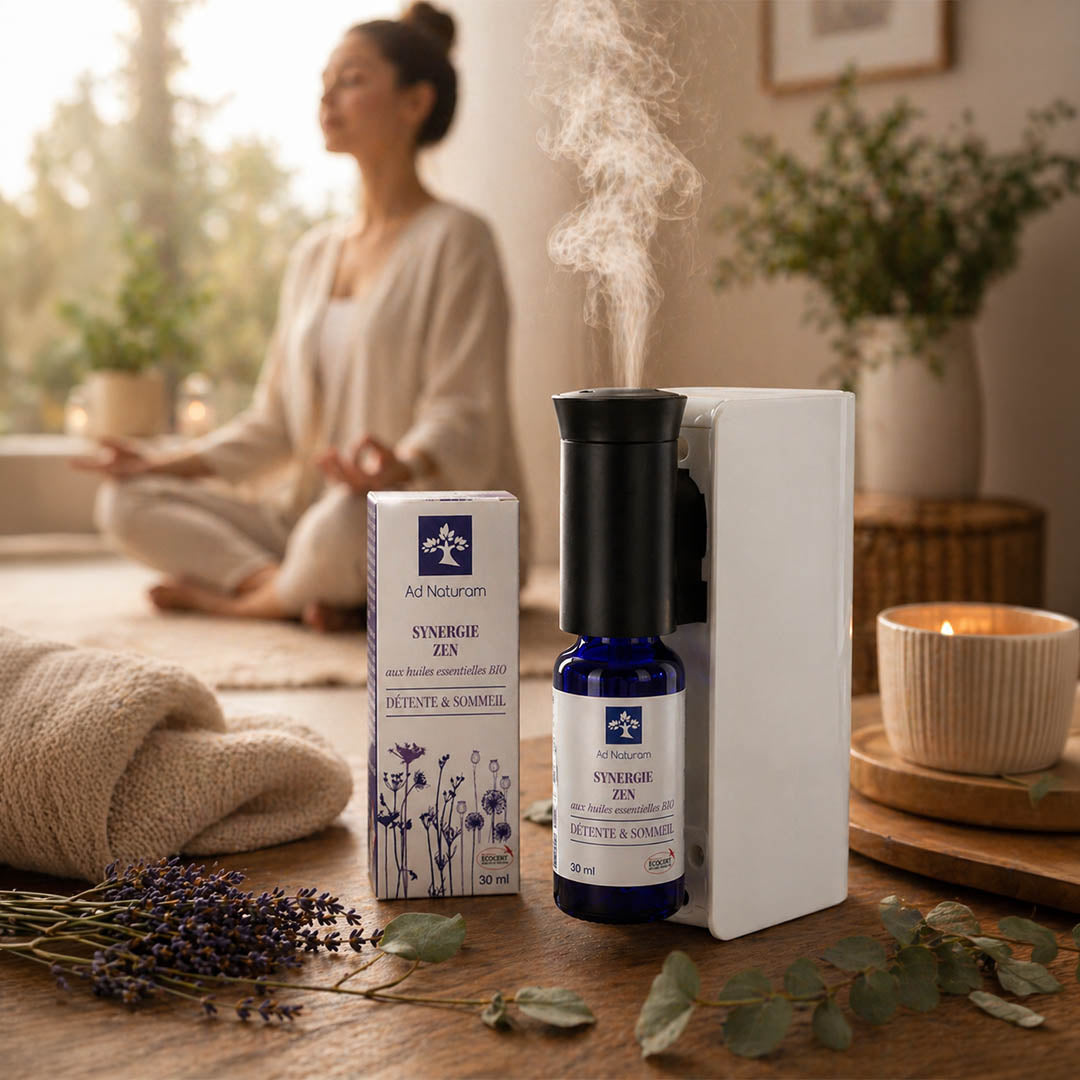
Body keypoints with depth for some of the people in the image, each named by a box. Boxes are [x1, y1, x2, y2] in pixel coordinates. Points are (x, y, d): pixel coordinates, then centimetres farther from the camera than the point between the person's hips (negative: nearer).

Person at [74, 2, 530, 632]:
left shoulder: (455, 239, -6)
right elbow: (276, 422, 17)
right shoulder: (315, 254, 17)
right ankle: (307, 587, -19)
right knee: (127, 501, -5)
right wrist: (170, 464, 5)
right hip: (315, 518, 7)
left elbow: (463, 416, -16)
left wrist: (404, 467, -37)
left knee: (350, 520, -40)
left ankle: (241, 597, -9)